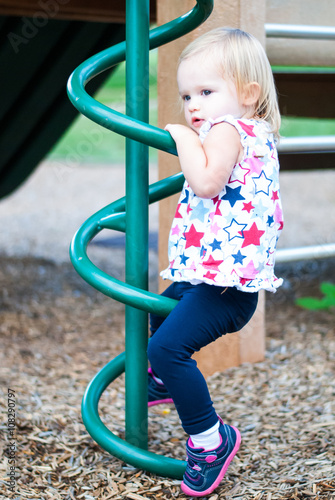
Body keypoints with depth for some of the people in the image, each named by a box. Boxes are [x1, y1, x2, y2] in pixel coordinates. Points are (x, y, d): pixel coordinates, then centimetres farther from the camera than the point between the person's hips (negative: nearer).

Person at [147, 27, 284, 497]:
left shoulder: (227, 130, -18)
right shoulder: (257, 136, 14)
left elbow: (207, 181, -36)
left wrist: (183, 136, -23)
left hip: (226, 284, -12)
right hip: (208, 273, 12)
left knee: (167, 346, -20)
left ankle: (209, 438, -9)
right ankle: (167, 380, 57)